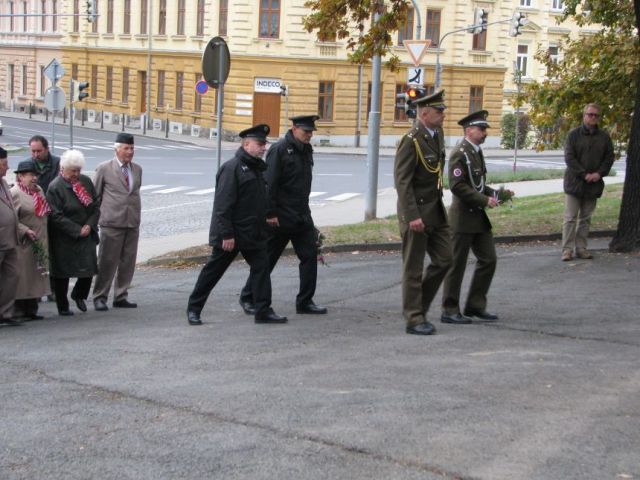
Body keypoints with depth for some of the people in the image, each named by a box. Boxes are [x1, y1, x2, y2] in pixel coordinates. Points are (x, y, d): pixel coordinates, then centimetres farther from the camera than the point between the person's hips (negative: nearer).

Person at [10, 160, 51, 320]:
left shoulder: (39, 190, 14)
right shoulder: (15, 193, -11)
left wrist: (44, 238, 15)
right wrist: (25, 231, -21)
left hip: (40, 243, 8)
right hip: (23, 244, -8)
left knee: (36, 277, 11)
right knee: (22, 277, -4)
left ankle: (31, 310, 18)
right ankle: (18, 311, 1)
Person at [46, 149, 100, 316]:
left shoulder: (86, 182, 5)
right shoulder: (55, 187, -13)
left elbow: (96, 205, 9)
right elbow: (56, 216, -16)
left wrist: (89, 225, -7)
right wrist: (77, 230, -17)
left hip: (86, 235, 5)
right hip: (63, 239, -5)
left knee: (89, 267, 0)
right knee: (63, 272, 3)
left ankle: (79, 295, 29)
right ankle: (63, 307, 17)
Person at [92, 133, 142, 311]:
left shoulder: (137, 169, 12)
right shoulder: (104, 169, -2)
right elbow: (94, 196, 3)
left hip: (132, 223, 5)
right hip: (112, 223, -5)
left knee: (128, 262, 7)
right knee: (107, 262, -2)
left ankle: (121, 297, 17)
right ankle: (100, 297, 6)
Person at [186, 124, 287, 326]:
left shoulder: (257, 168, 13)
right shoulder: (232, 168, -16)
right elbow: (223, 205, -20)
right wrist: (226, 234, -23)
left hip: (253, 234, 8)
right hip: (231, 234, -8)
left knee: (261, 267, 1)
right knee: (213, 270, 2)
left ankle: (264, 311, 4)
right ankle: (193, 309, 14)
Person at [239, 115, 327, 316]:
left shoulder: (307, 150, 12)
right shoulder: (279, 150, -12)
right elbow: (269, 184, -16)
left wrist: (304, 211, 18)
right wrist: (270, 214, -19)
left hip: (302, 216, 7)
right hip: (280, 217, -7)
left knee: (310, 255, 2)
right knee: (267, 258, 1)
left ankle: (305, 301, 9)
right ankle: (248, 298, 14)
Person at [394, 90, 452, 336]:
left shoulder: (438, 135, 9)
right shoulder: (411, 141, -17)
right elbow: (402, 181, -20)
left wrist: (438, 203, 18)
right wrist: (412, 216, -24)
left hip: (435, 210, 8)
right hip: (416, 211, -8)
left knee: (444, 258, 9)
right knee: (413, 267, 1)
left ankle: (417, 304, 23)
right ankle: (414, 319, 8)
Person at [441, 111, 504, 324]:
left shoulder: (477, 152, 15)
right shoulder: (460, 154, -14)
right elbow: (457, 186, -22)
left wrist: (494, 193, 7)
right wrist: (484, 200, -20)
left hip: (479, 217, 9)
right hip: (463, 216, -9)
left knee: (489, 259, 9)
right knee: (457, 264, -1)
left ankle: (475, 306, 19)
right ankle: (449, 311, 7)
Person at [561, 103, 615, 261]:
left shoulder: (604, 137, 6)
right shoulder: (574, 134, -3)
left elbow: (609, 158, 8)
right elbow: (569, 157, -8)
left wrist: (599, 173, -9)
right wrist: (584, 174, -16)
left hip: (594, 184, 3)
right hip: (574, 182, -3)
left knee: (586, 218, 8)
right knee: (570, 218, -4)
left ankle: (581, 248, 13)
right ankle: (567, 249, -2)